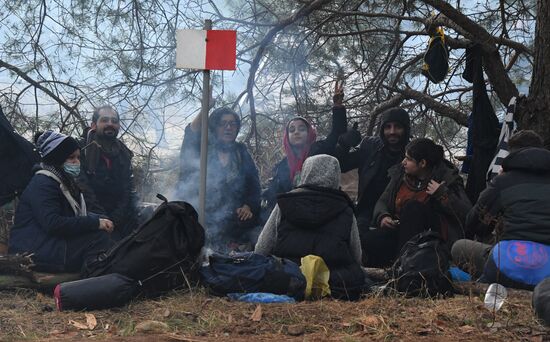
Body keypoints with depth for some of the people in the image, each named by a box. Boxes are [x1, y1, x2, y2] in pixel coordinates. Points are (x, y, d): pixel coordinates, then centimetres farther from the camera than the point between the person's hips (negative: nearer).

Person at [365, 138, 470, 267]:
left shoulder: (447, 179, -6)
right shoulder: (400, 173, 7)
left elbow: (467, 214, -14)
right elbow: (382, 201, 14)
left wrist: (442, 193, -21)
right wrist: (383, 217, -8)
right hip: (400, 234, 3)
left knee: (413, 207, -30)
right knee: (369, 239, -26)